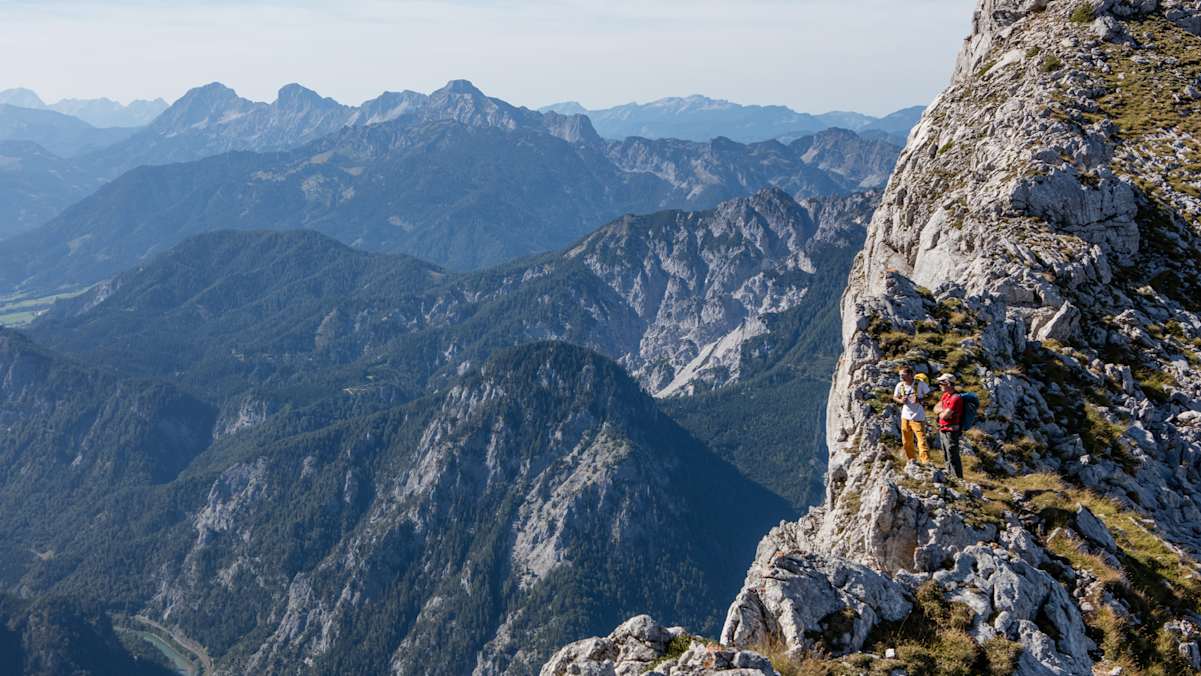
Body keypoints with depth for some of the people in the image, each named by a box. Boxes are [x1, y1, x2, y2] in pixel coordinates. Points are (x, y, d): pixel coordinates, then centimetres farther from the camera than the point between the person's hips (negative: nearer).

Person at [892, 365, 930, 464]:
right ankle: (912, 459, 32)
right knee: (906, 441, 14)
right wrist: (900, 401, -12)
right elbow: (894, 397, 11)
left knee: (921, 439, -12)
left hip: (917, 417, -5)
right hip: (905, 416, 5)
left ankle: (925, 460, -12)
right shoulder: (900, 385, -2)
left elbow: (930, 395, -2)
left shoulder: (920, 384, -12)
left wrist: (921, 399, -21)